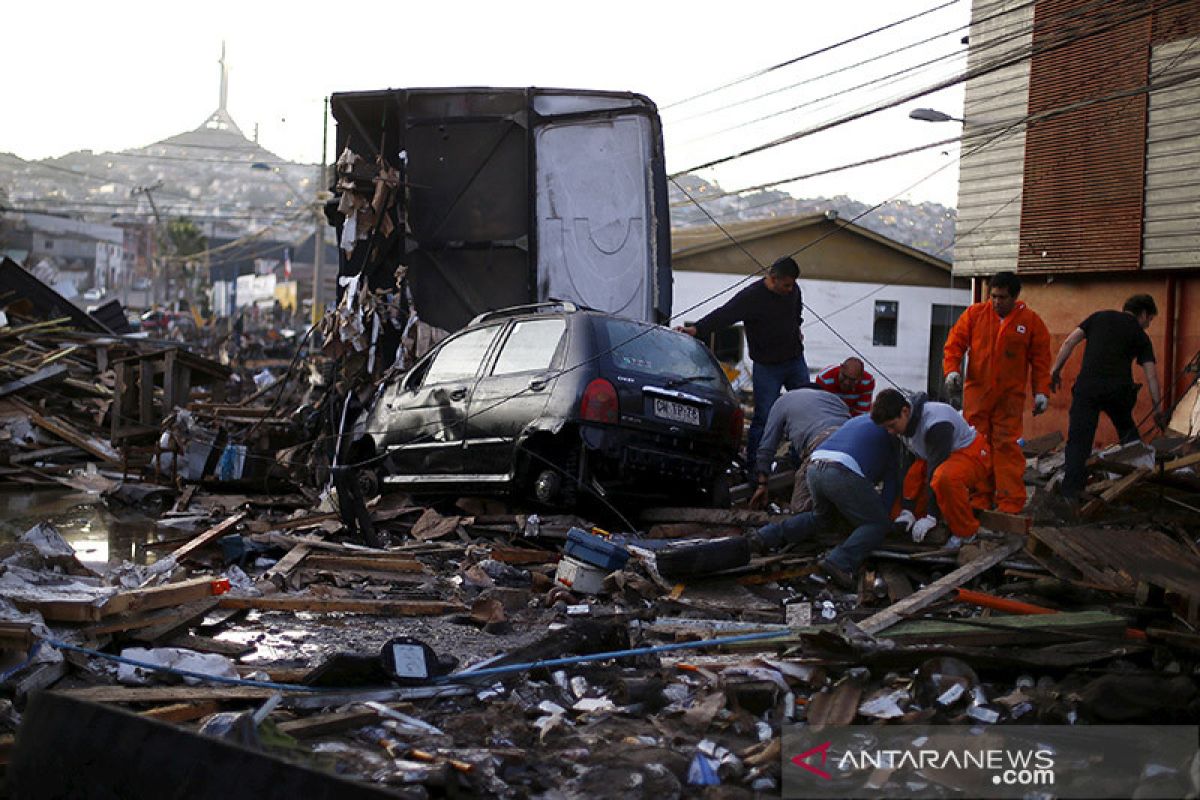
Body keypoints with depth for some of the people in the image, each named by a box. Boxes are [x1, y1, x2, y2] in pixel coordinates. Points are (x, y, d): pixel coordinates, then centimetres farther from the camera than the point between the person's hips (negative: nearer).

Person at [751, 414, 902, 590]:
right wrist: (884, 513, 26)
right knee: (878, 525, 5)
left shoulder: (858, 421, 37)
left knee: (822, 517, 30)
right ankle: (839, 562, -17)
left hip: (814, 468, 7)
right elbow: (892, 479, 18)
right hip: (842, 474, -7)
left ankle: (767, 536, 16)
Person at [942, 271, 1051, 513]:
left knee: (1007, 446, -7)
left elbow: (1041, 359, 5)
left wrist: (1041, 392, -1)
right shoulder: (974, 314, 4)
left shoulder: (1031, 321, 3)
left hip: (1010, 396, -1)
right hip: (976, 391, 2)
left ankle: (1010, 505, -5)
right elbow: (955, 343, 5)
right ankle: (980, 501, 8)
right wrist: (952, 370, -10)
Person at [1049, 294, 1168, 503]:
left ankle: (1070, 492, -10)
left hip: (1087, 386, 0)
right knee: (1127, 431, 26)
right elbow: (1151, 375, 9)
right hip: (1119, 389, 0)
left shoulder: (1099, 317, 20)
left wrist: (1055, 370, 14)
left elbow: (1070, 341, 10)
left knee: (1079, 440, -2)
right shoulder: (1140, 336, 15)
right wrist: (1158, 408, 12)